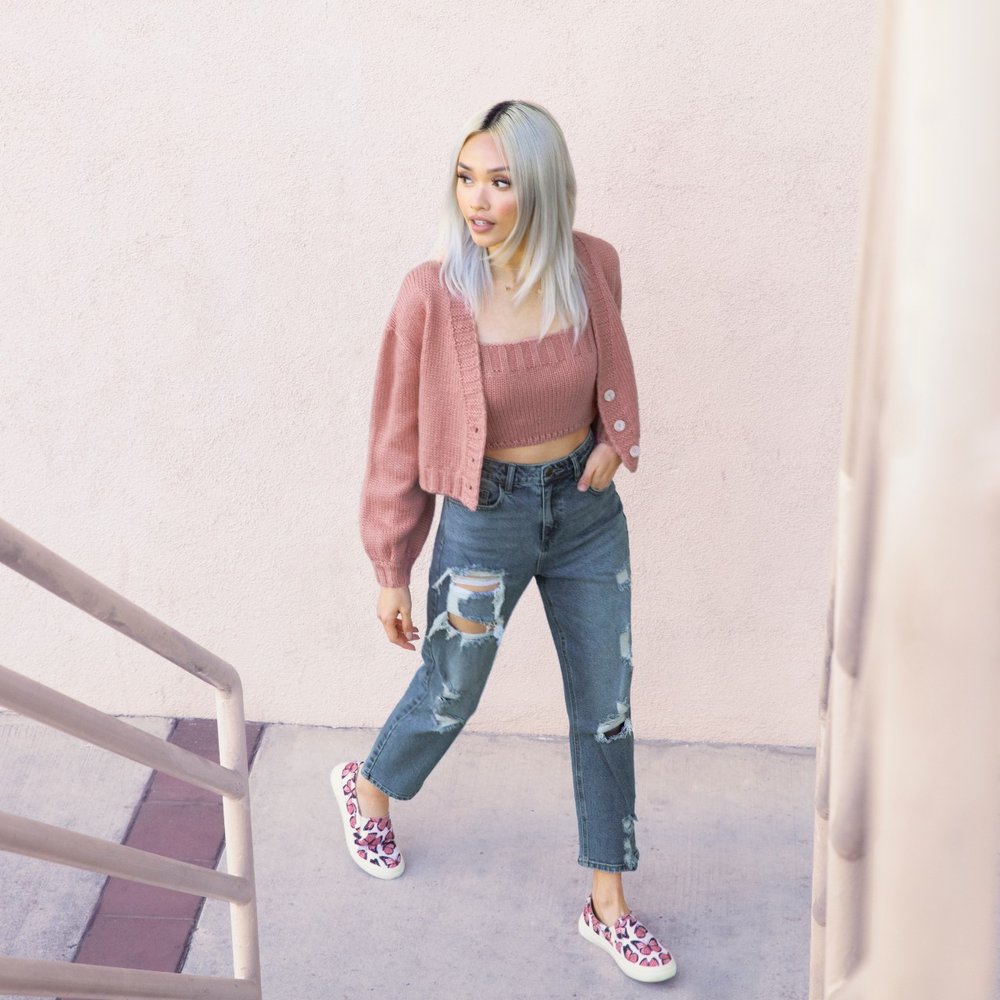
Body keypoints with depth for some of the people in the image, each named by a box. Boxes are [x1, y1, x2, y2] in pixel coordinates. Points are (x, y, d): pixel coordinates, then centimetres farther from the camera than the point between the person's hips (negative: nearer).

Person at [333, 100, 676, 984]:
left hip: (587, 510, 3)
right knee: (450, 696, 17)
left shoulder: (593, 266, -11)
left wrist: (616, 437, -7)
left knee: (606, 710, 11)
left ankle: (608, 907, 28)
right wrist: (391, 573, -4)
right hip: (486, 517, -3)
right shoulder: (432, 294, -20)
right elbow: (398, 437, -10)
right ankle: (369, 789, 51)